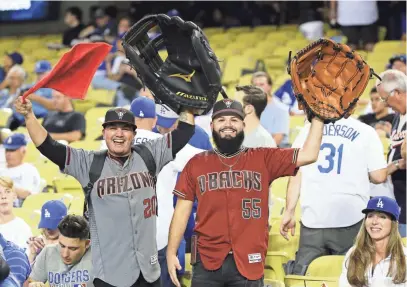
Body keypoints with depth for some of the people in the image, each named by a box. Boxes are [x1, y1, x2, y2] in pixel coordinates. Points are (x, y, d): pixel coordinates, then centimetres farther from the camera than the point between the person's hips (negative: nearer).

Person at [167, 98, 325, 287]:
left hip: (248, 262, 0)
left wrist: (317, 116, -6)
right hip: (207, 261, 0)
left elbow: (308, 155, -2)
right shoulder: (197, 164, 7)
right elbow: (182, 210, 8)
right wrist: (171, 252, 2)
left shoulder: (263, 159, 5)